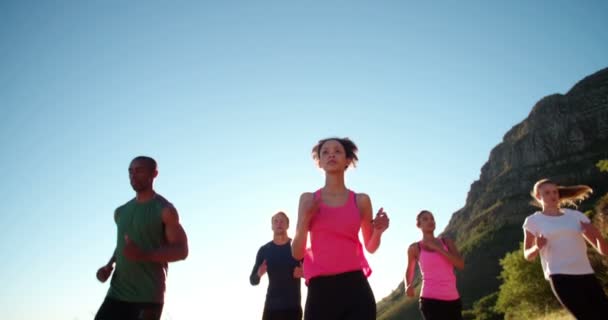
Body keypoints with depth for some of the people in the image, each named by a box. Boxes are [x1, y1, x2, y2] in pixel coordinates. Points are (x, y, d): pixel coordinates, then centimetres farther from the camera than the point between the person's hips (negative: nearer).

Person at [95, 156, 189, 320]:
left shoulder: (164, 210, -6)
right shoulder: (121, 211, 14)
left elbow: (181, 251, -11)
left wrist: (143, 255, -24)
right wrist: (109, 265, 7)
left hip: (148, 296, -6)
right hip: (118, 292, 6)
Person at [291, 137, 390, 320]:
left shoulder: (361, 200, 8)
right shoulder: (308, 199, 8)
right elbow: (297, 254, 7)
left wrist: (378, 231, -2)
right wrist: (305, 220, -7)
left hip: (355, 287, 0)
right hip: (320, 289, 0)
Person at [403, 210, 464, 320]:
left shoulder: (447, 242, 10)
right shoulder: (415, 248, 3)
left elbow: (461, 265, -4)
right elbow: (409, 270, 18)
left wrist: (438, 248, -11)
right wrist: (408, 286, -2)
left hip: (452, 299, 4)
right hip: (430, 299, -4)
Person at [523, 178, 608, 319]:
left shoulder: (576, 215, 13)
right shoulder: (533, 221, 4)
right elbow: (528, 255, 9)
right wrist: (537, 247, -13)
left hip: (586, 275, 4)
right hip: (560, 278, -4)